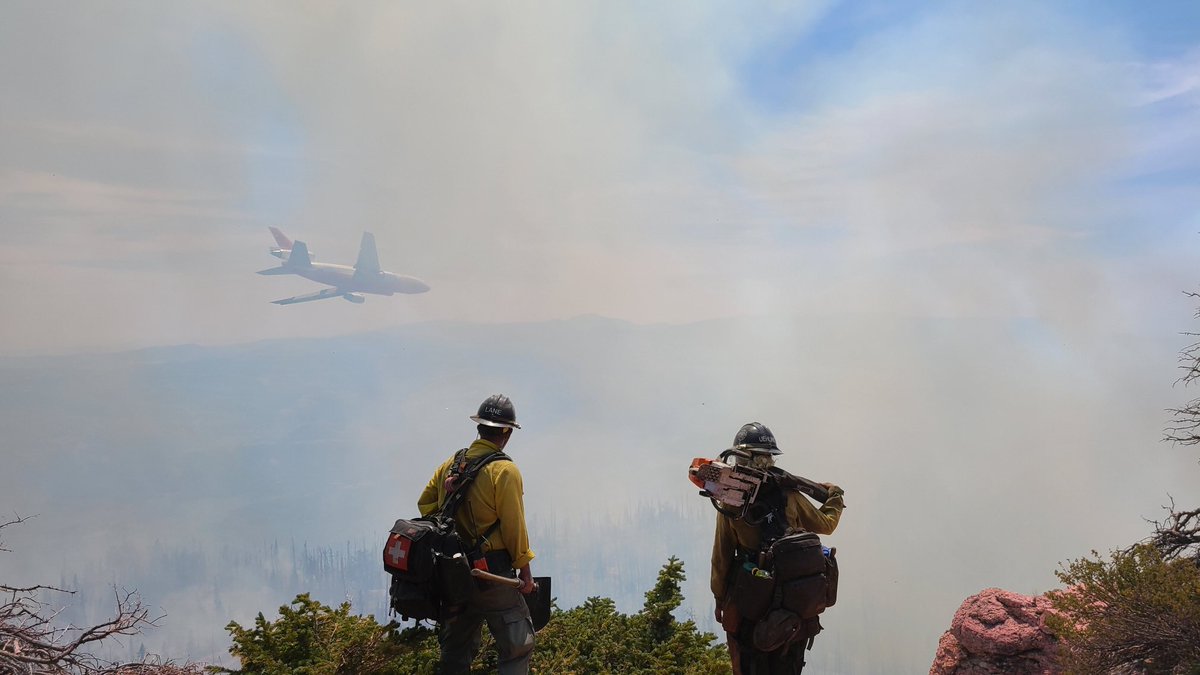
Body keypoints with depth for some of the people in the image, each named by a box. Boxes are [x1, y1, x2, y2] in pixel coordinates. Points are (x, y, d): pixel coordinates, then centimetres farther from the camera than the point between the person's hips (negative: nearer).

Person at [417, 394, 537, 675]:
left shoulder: (451, 464, 7)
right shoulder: (505, 470, -12)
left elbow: (425, 503, 15)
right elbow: (513, 525, -13)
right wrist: (524, 568, -6)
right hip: (492, 575, -7)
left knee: (456, 650, 16)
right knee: (518, 646, 1)